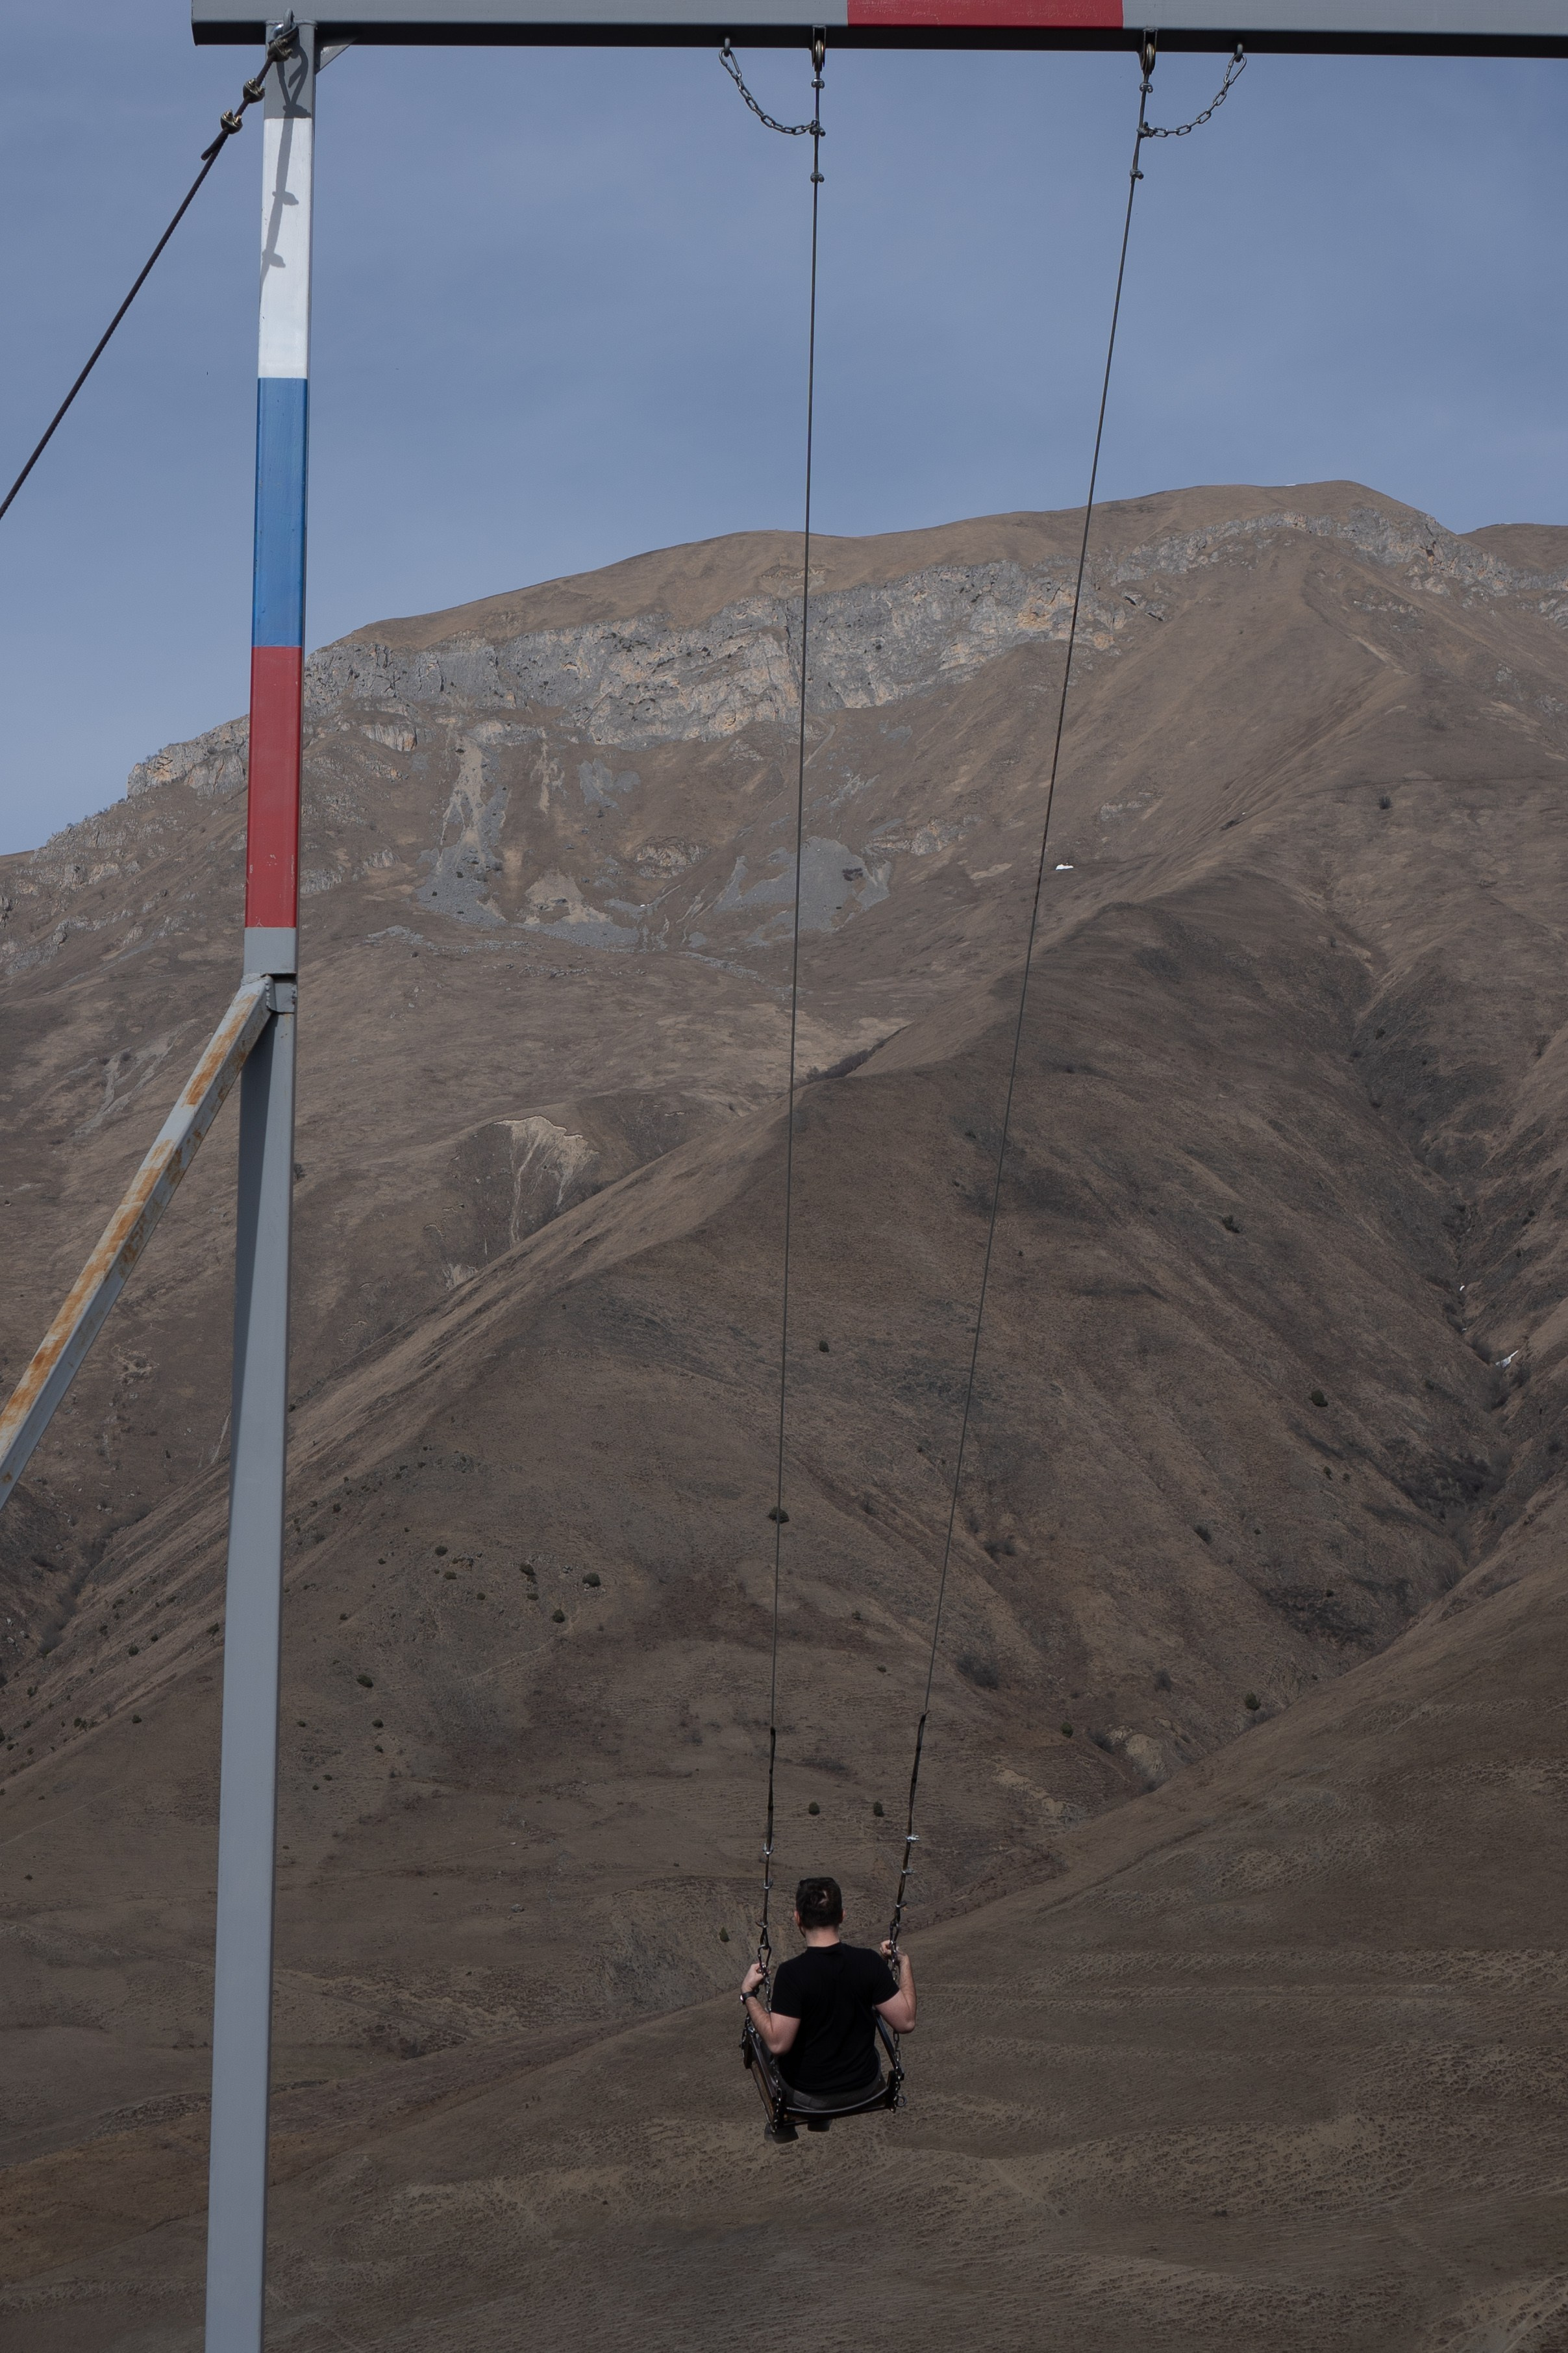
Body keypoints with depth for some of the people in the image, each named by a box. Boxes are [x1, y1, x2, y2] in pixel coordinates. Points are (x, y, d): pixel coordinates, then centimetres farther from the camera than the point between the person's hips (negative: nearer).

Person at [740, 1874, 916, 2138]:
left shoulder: (793, 1973, -27)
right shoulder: (869, 1962, -18)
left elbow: (778, 2043, -27)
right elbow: (906, 2023, -13)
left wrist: (748, 1993, -17)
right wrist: (905, 1965, -2)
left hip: (807, 2095, -3)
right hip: (864, 2088, 3)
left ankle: (782, 2125, 42)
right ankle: (820, 2121, 50)